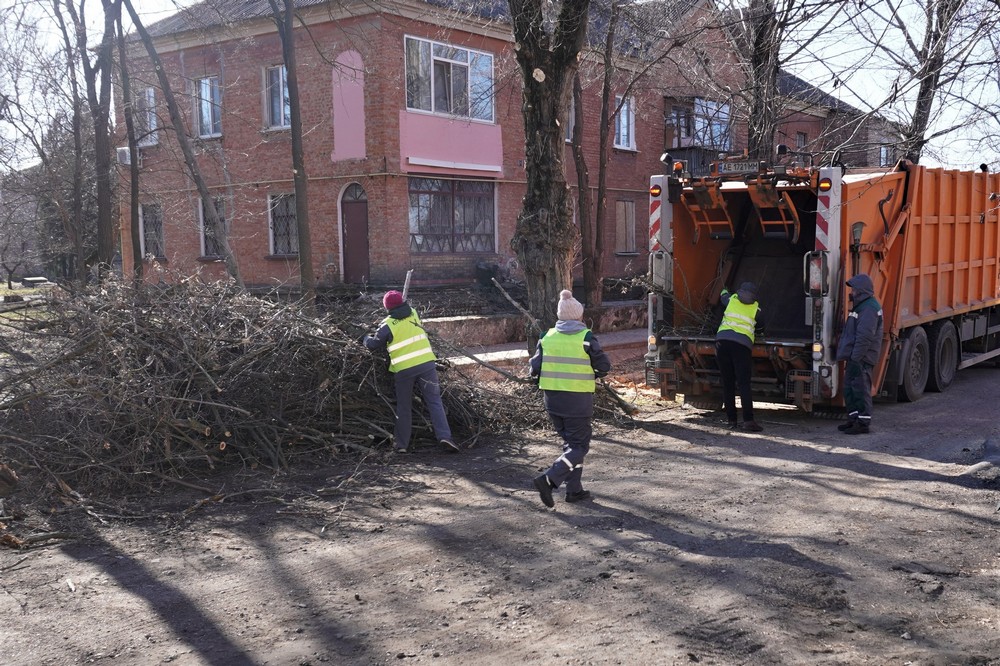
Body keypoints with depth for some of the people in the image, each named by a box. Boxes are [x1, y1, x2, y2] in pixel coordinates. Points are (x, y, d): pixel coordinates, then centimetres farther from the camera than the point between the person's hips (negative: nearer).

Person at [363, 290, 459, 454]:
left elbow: (373, 345, 3)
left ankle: (401, 444, 16)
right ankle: (444, 436, -12)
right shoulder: (413, 314, 8)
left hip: (403, 369, -1)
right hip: (426, 363, 1)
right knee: (434, 401, 3)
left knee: (404, 407, 12)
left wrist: (366, 338, 25)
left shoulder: (388, 325, -2)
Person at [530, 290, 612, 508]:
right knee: (579, 445, 4)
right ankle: (549, 479, -14)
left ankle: (575, 490, 19)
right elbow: (604, 366, -4)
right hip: (578, 400, -5)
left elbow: (534, 368, 0)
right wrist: (591, 374, 16)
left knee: (570, 442, 19)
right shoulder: (586, 338, -10)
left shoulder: (547, 337, 1)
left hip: (552, 398, 5)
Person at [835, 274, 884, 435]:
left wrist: (855, 357, -24)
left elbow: (865, 337, -23)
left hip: (861, 358, -11)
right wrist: (849, 356, 22)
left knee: (860, 389, -5)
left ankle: (863, 422, 0)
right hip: (855, 357, 11)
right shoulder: (861, 306, 19)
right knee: (849, 389, 15)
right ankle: (854, 419, 23)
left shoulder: (869, 308, -16)